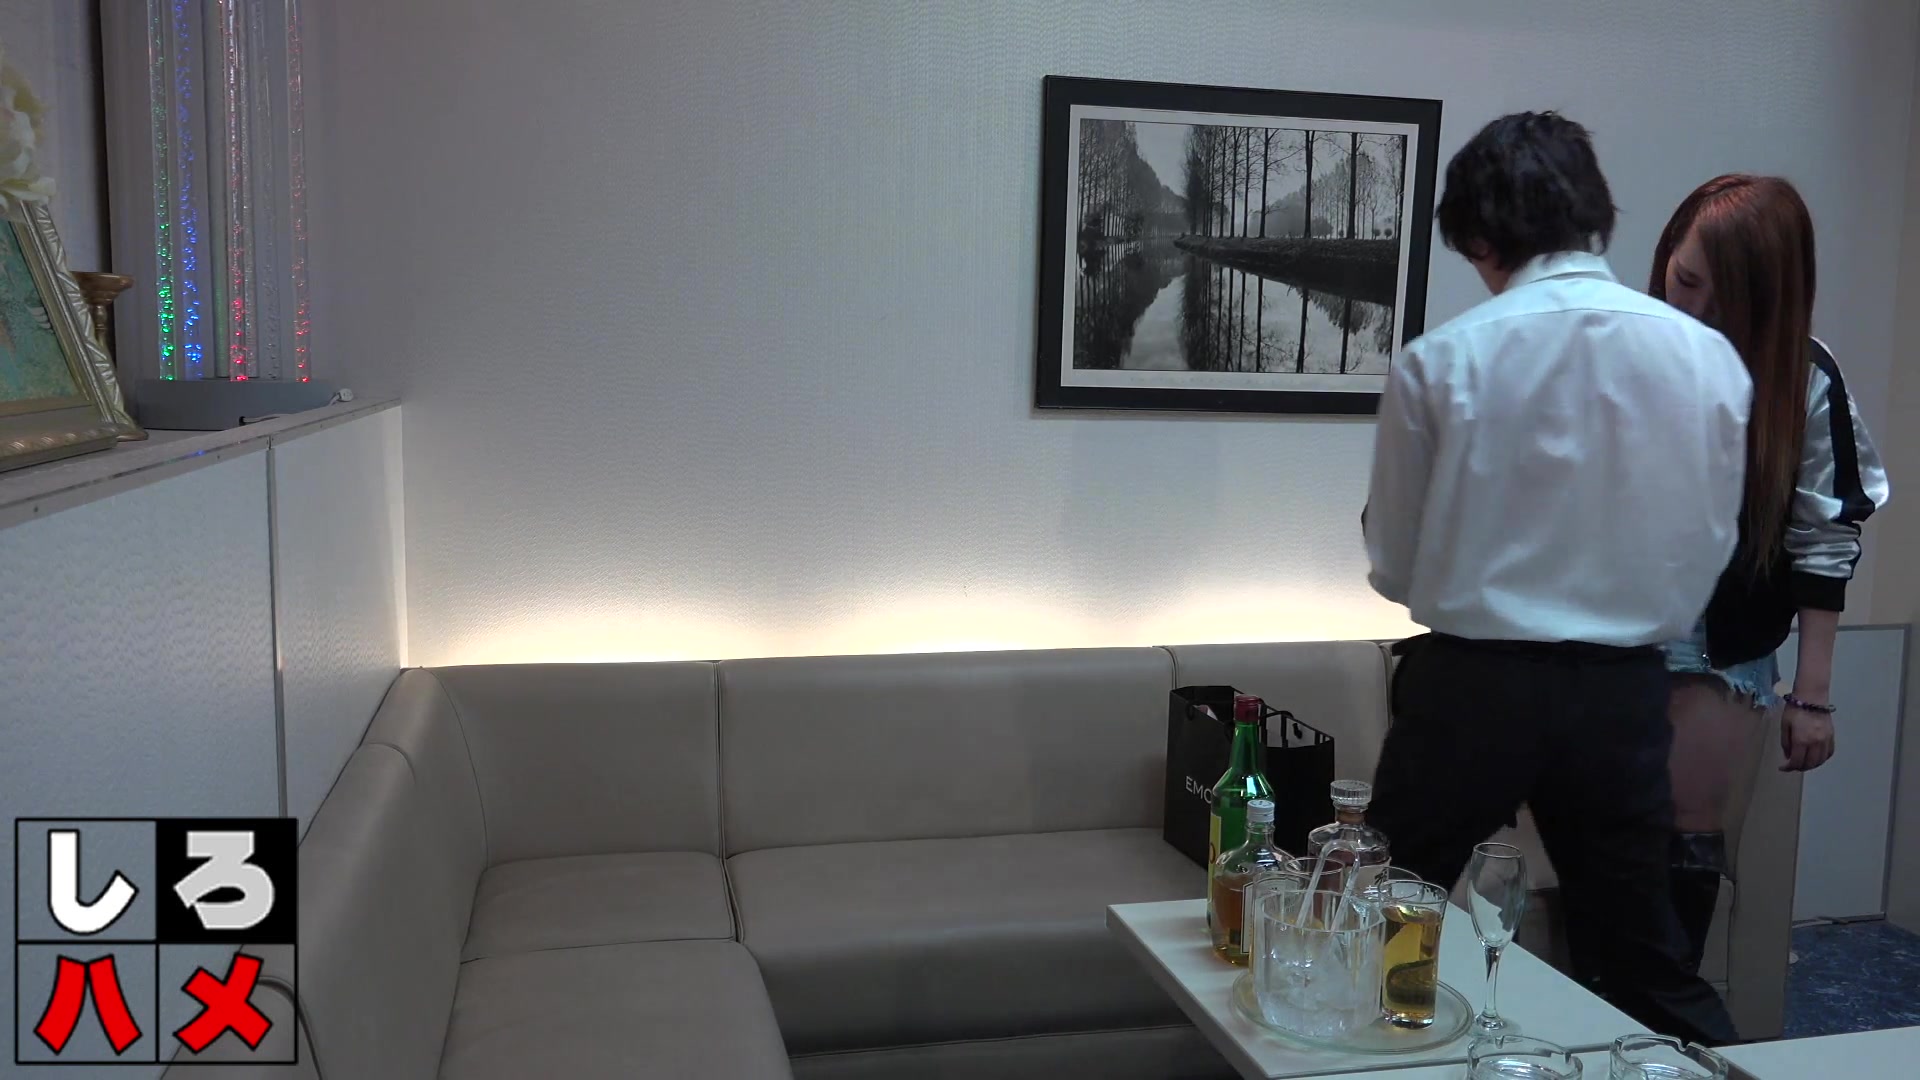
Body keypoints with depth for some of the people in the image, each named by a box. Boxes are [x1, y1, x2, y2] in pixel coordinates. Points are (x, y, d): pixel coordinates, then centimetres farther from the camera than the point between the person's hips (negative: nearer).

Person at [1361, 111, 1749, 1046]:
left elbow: (1394, 564, -4)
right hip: (1625, 690, 3)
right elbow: (1712, 546, 6)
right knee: (1644, 962, 20)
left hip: (1472, 685, -3)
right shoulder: (1708, 358, -3)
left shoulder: (1440, 362, -12)